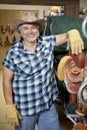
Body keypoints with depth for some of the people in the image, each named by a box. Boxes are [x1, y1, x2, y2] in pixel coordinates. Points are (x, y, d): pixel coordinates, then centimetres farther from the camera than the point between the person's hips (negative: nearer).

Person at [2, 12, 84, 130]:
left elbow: (66, 36, -7)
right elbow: (7, 81, -8)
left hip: (48, 105, 3)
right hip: (24, 109, -3)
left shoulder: (47, 42, -2)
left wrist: (73, 33, -31)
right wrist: (10, 107, -9)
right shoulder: (13, 53, -11)